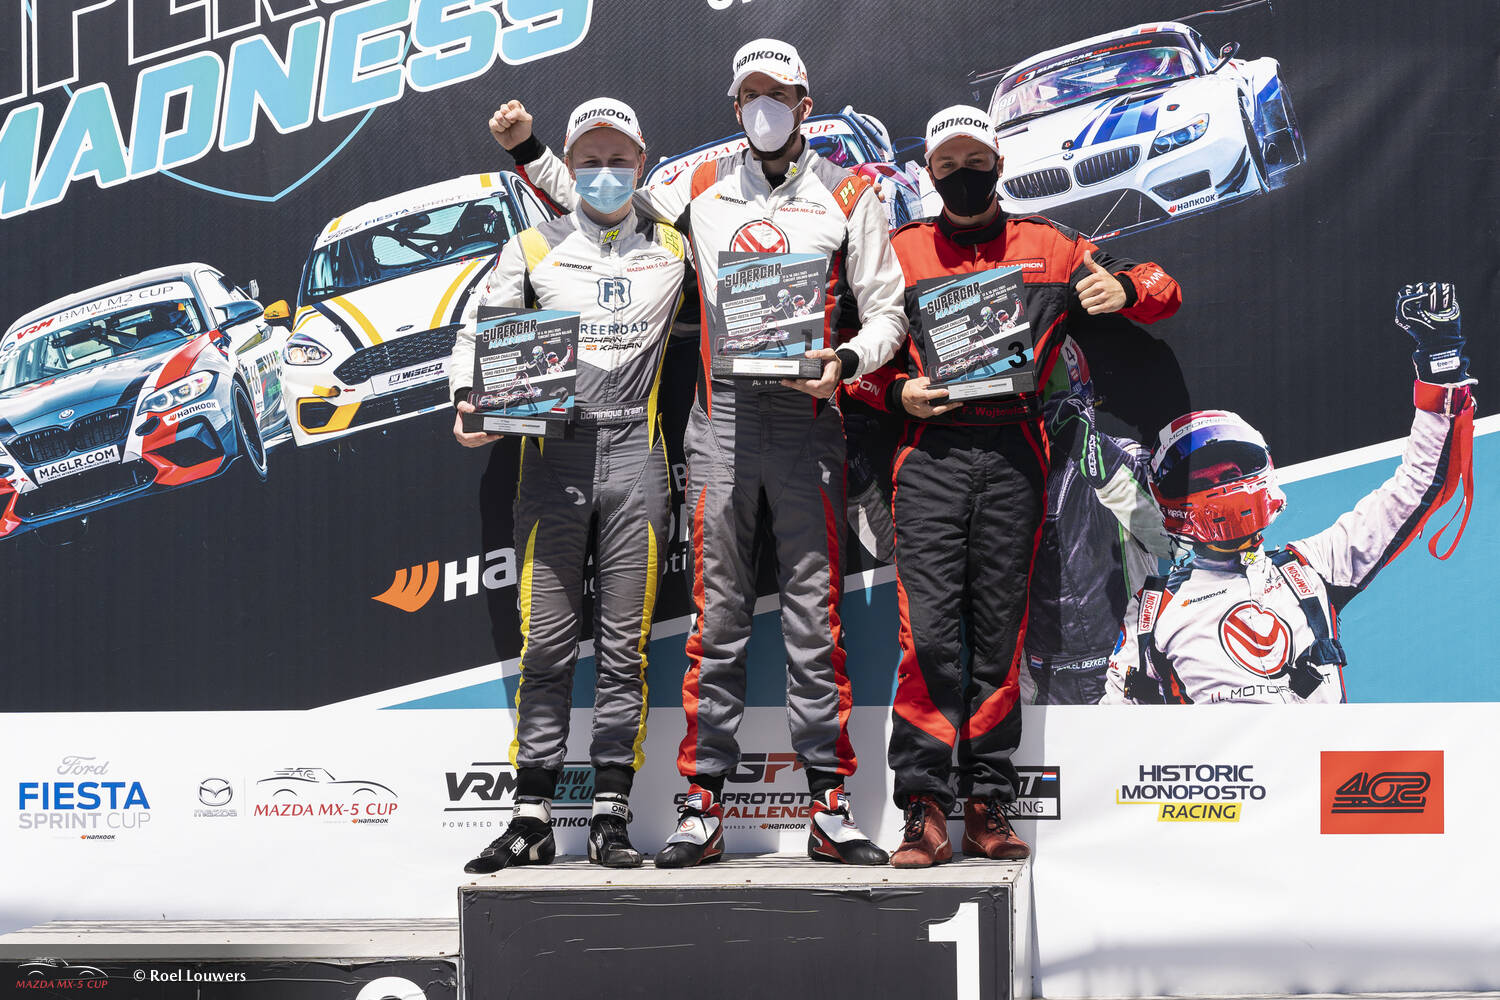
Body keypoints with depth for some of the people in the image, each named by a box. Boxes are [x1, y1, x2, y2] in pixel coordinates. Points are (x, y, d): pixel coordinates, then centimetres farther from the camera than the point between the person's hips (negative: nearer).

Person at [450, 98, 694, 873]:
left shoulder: (674, 247, 12)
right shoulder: (533, 248, 10)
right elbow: (478, 328, 11)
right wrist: (470, 401, -7)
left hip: (635, 454, 1)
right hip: (552, 452, 0)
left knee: (624, 643, 1)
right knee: (545, 641, 0)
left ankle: (611, 816, 6)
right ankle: (531, 818, 5)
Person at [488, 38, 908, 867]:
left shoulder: (848, 196, 7)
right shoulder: (699, 186, 12)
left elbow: (885, 309, 8)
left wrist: (847, 360, -11)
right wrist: (527, 151, 13)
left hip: (807, 417, -1)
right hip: (722, 417, 1)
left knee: (815, 612, -1)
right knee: (717, 614, 0)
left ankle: (828, 808, 4)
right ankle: (703, 805, 4)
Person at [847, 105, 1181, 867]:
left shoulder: (1048, 248, 14)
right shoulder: (901, 252, 15)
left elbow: (1164, 291, 16)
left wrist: (1125, 289, -7)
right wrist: (897, 393, -3)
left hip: (1013, 454, 1)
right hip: (930, 452, 0)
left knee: (1000, 632, 1)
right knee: (927, 629, -10)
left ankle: (988, 807, 7)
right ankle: (923, 810, -7)